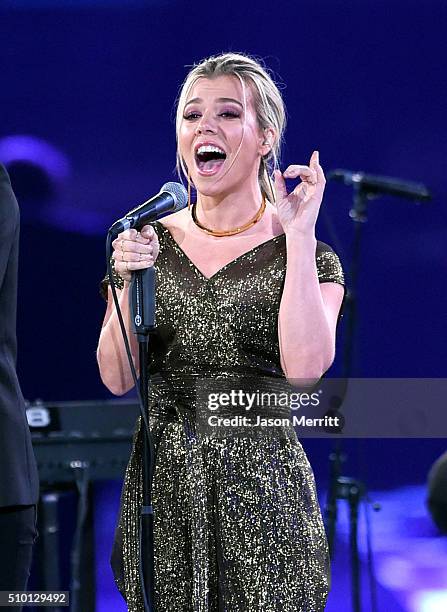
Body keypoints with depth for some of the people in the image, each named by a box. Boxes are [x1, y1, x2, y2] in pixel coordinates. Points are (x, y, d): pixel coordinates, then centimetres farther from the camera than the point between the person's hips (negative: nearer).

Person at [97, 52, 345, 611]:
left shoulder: (309, 257, -2)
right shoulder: (148, 241, 7)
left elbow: (305, 367, -20)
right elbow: (117, 378, 2)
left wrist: (298, 234, -18)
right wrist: (128, 284, -13)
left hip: (261, 485, -3)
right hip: (160, 481, 3)